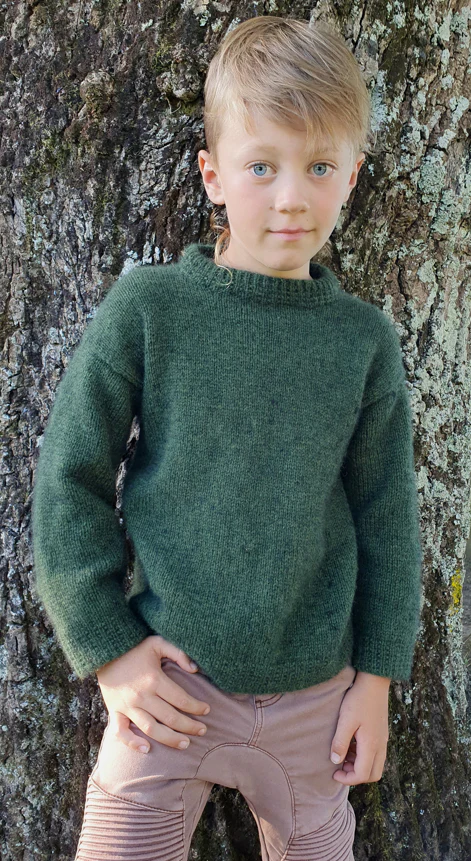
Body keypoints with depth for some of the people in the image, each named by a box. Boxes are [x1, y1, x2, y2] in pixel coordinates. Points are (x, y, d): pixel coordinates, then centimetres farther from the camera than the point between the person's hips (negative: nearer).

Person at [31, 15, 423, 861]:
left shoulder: (365, 339, -4)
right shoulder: (146, 308, -11)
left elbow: (386, 516, 3)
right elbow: (67, 481, -6)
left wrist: (375, 676, 5)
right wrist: (108, 648, -8)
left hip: (313, 692, 2)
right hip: (170, 680, -2)